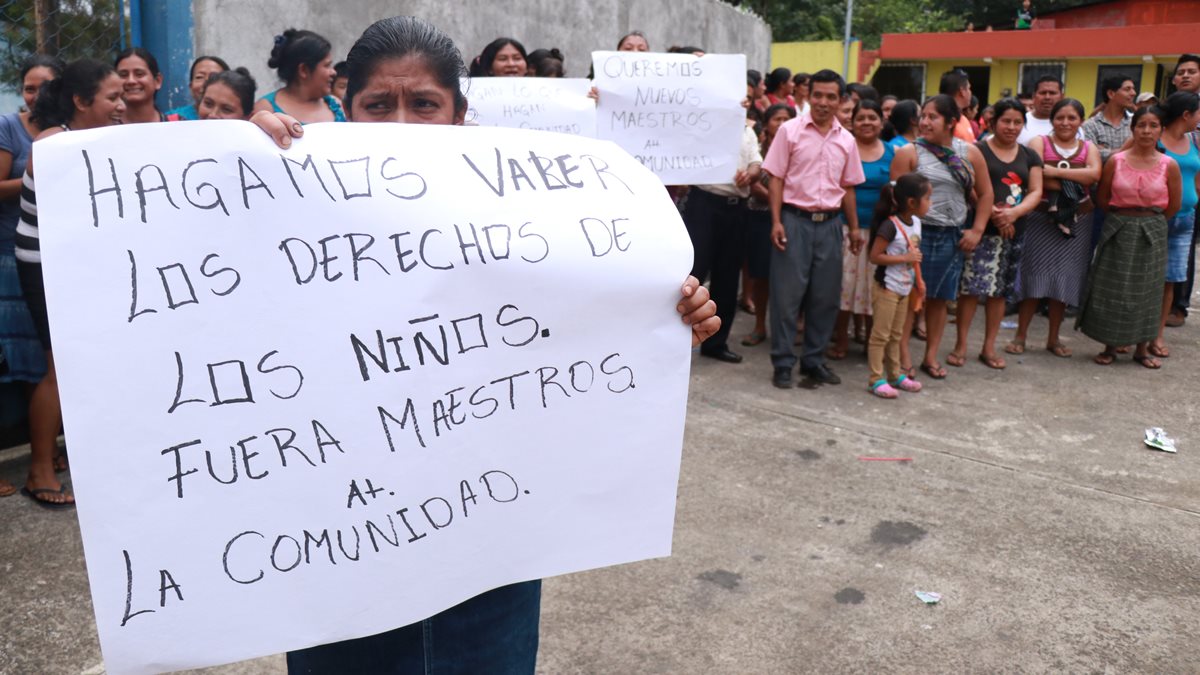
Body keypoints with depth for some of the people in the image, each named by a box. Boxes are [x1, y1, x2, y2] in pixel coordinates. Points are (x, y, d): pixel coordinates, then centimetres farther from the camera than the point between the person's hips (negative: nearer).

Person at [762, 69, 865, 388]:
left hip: (830, 223, 4)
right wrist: (776, 221, -10)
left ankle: (814, 360, 20)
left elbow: (848, 187, 16)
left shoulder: (847, 140, 9)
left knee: (825, 296, 7)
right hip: (795, 220, -4)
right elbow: (776, 178, -3)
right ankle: (783, 363, 9)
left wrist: (854, 227, 14)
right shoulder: (790, 130, -2)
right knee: (787, 294, -1)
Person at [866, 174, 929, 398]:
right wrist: (905, 258, -23)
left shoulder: (916, 223, 6)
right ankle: (876, 379, 3)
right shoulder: (890, 225, -20)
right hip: (887, 288, -8)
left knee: (896, 335, 17)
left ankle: (895, 374, 26)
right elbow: (875, 256, -20)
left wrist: (918, 280, 14)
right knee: (880, 335, -2)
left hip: (904, 288, 8)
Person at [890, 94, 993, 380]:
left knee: (940, 298, 11)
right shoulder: (909, 153, -5)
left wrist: (976, 230, 2)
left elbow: (985, 193, 10)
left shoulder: (970, 153, 4)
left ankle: (931, 356, 21)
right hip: (918, 233, -3)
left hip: (953, 236, 3)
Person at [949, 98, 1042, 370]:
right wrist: (992, 212, -22)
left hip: (1014, 232, 5)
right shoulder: (978, 150, 0)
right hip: (981, 229, -5)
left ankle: (989, 347, 17)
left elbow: (1036, 192, 7)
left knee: (1000, 290, 8)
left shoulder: (1029, 156, 15)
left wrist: (1014, 212, -12)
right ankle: (961, 345, 4)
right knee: (971, 286, -8)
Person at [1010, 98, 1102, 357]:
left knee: (1064, 278, 7)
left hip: (1075, 221, 3)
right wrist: (1075, 182, -14)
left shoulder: (1089, 148, 9)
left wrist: (1056, 172, -18)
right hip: (1041, 219, -3)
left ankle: (1053, 337, 17)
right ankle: (1020, 335, 7)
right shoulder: (1039, 143, 0)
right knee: (1034, 276, -2)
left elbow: (1094, 173, -11)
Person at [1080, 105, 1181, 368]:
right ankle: (1110, 347, 16)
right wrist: (1123, 218, 4)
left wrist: (1149, 220, 7)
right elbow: (1102, 199, 4)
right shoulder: (1116, 161, -4)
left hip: (1151, 233, 0)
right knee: (1112, 288, 3)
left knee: (1146, 290, 8)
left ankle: (1142, 348, 21)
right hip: (1118, 231, 0)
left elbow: (1174, 206, 4)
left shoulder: (1169, 166, -4)